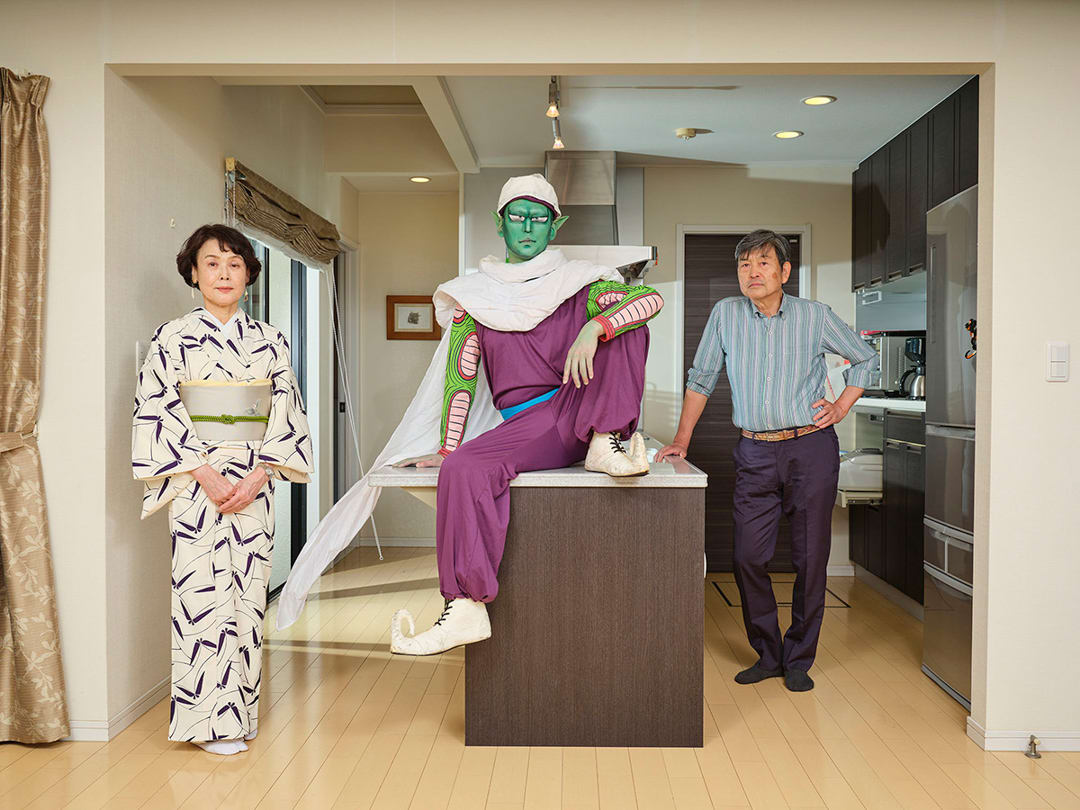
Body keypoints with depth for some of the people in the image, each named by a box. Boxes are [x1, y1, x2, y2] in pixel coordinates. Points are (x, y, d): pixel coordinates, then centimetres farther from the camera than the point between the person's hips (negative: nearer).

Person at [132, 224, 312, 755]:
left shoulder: (270, 341, 8)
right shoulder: (172, 338, 2)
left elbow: (286, 413, 5)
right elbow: (157, 412, -4)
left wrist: (257, 477, -8)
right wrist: (207, 475, -13)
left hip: (254, 482, 2)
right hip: (194, 481, -2)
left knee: (247, 588, 5)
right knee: (201, 590, -3)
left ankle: (240, 709, 18)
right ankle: (210, 718, 8)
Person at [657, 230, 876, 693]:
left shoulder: (815, 317, 2)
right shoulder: (726, 314, 3)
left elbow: (865, 359, 16)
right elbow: (700, 379, 9)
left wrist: (841, 408, 5)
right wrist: (681, 440, 5)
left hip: (812, 449, -1)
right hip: (755, 453, 1)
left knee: (810, 558, 4)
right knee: (748, 557, -1)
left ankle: (799, 660, 20)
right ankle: (768, 654, 19)